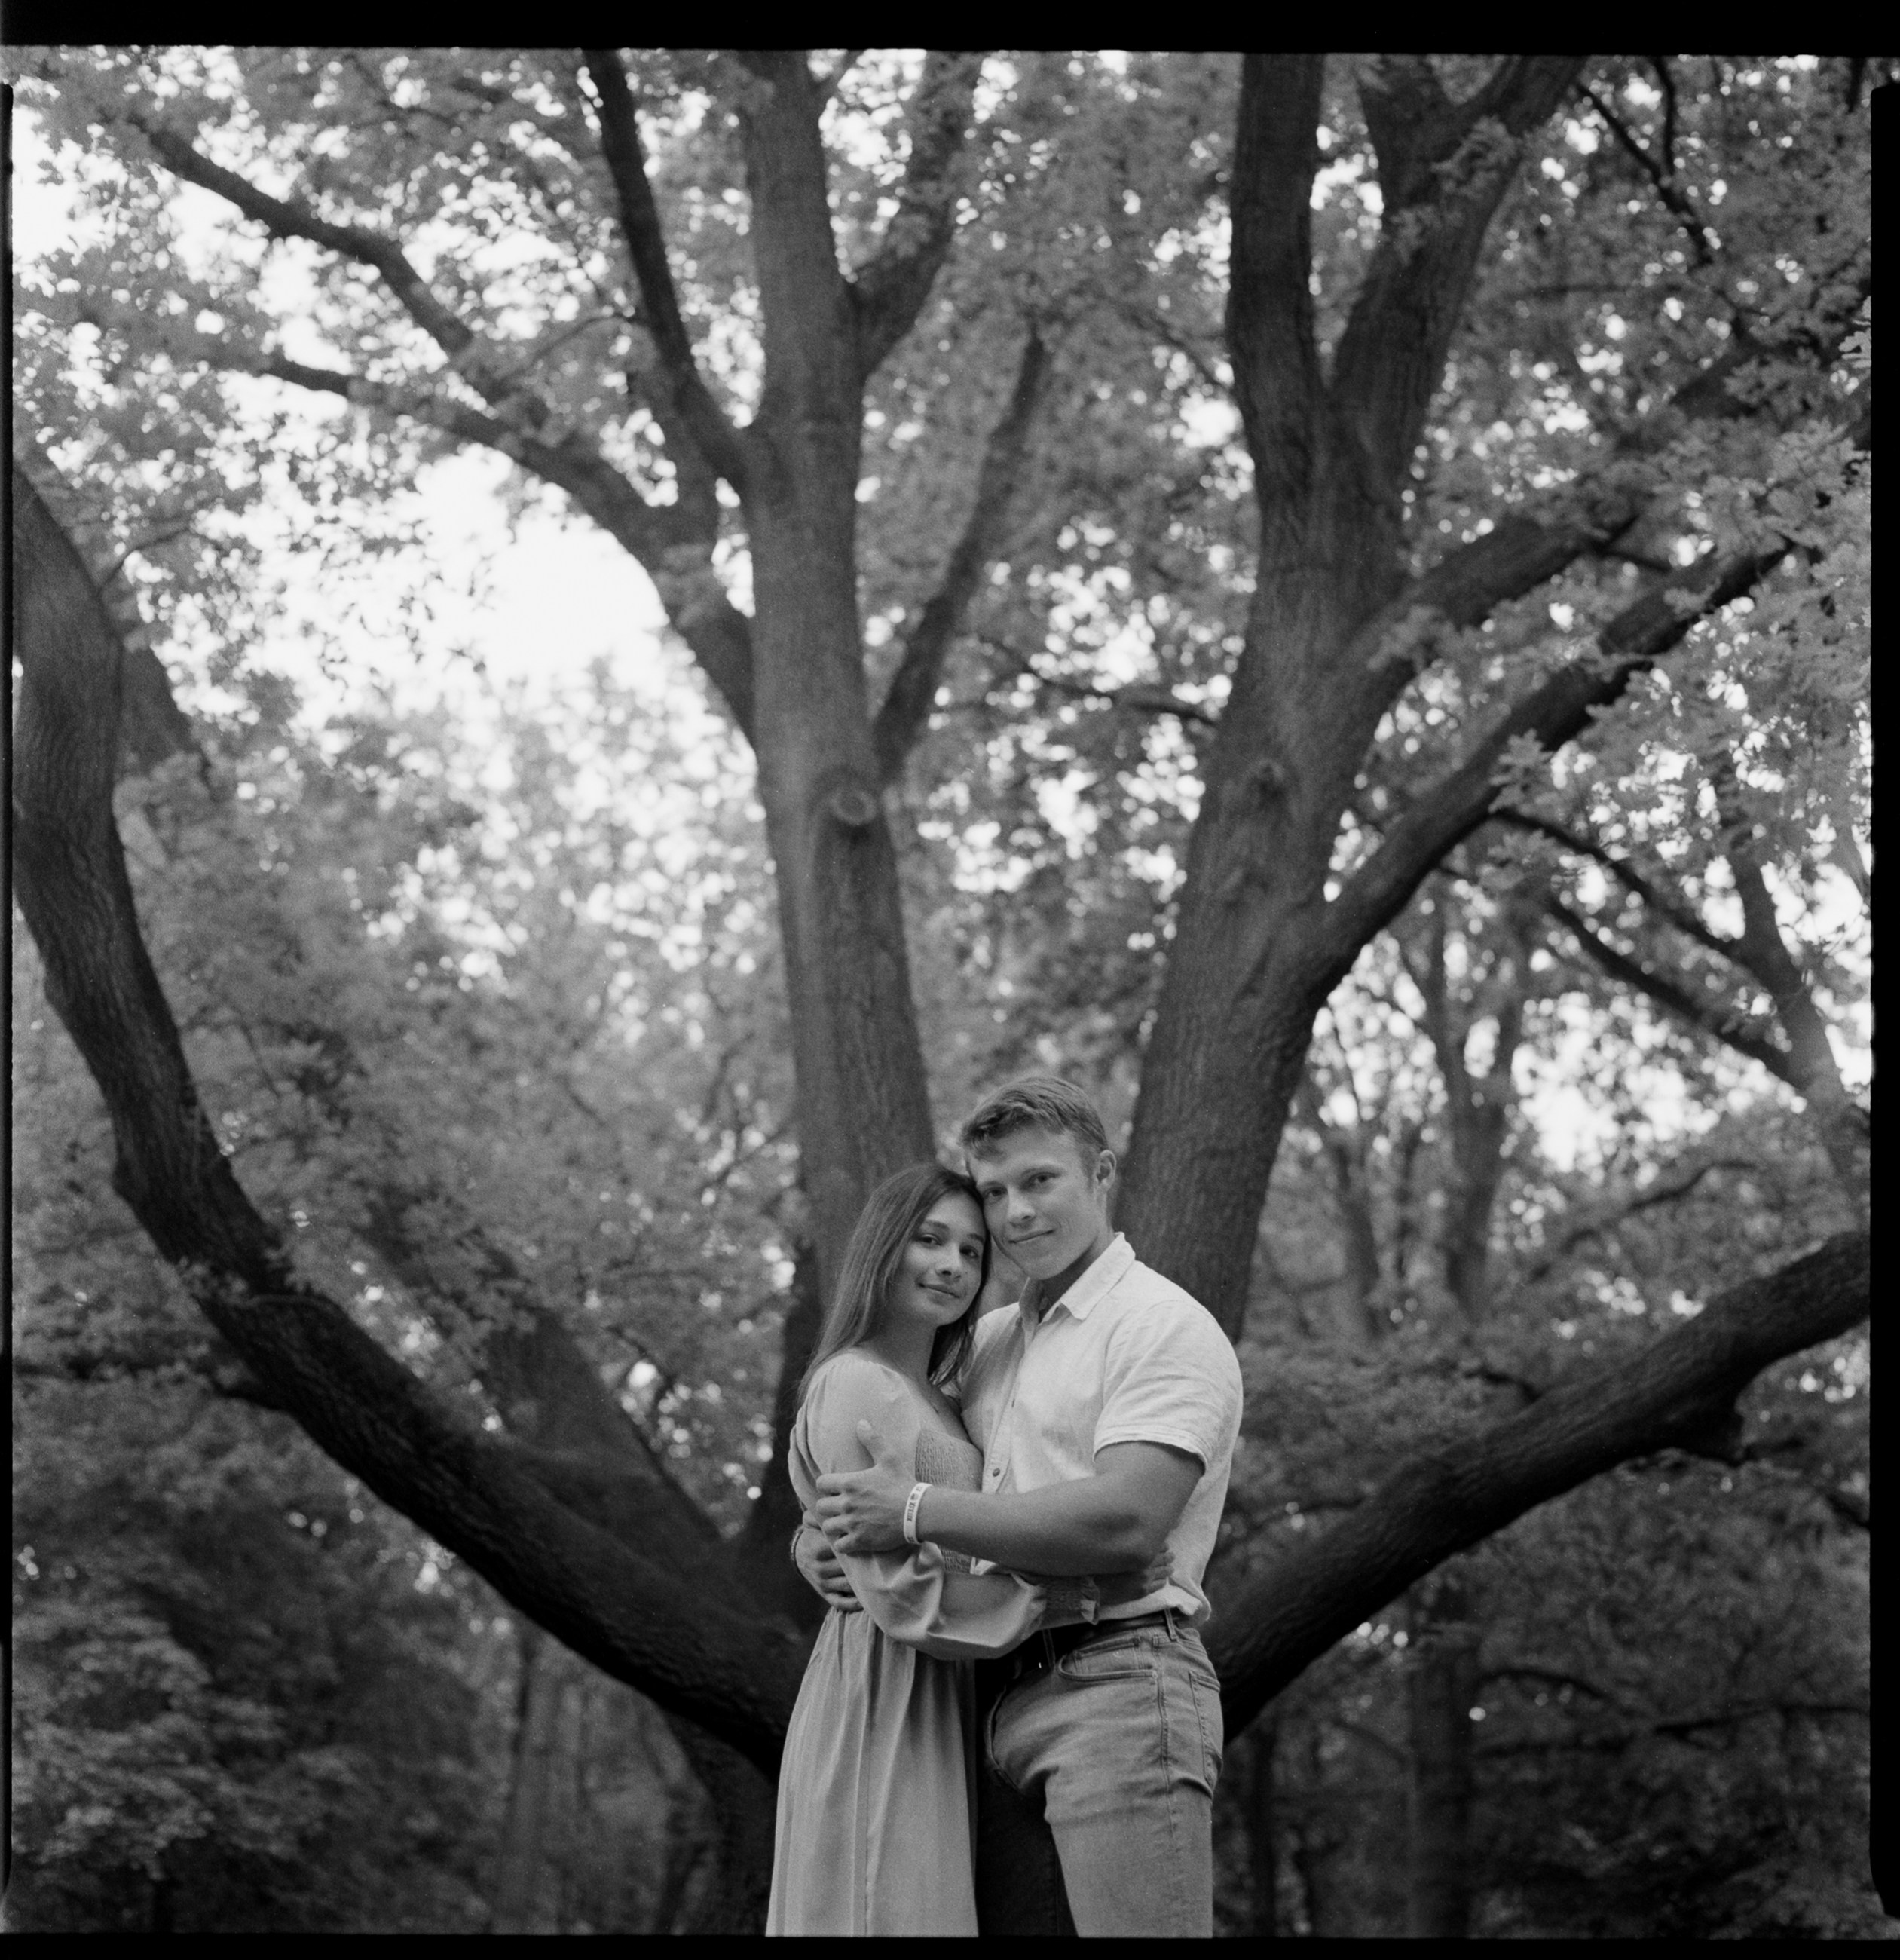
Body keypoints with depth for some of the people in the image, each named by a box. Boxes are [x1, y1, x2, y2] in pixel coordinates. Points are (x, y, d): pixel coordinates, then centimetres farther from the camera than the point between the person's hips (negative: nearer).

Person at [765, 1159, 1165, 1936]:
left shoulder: (931, 1400, 22)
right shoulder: (854, 1387, -8)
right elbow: (903, 1591, -15)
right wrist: (1077, 1594, -15)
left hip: (934, 1710, 9)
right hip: (886, 1704, -9)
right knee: (889, 1911, -13)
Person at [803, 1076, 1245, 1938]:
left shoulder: (1166, 1325, -3)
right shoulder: (988, 1341, 21)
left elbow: (1124, 1520, -17)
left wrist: (917, 1512, -13)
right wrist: (816, 1535, 5)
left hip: (1118, 1683, -7)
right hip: (1003, 1701, 7)